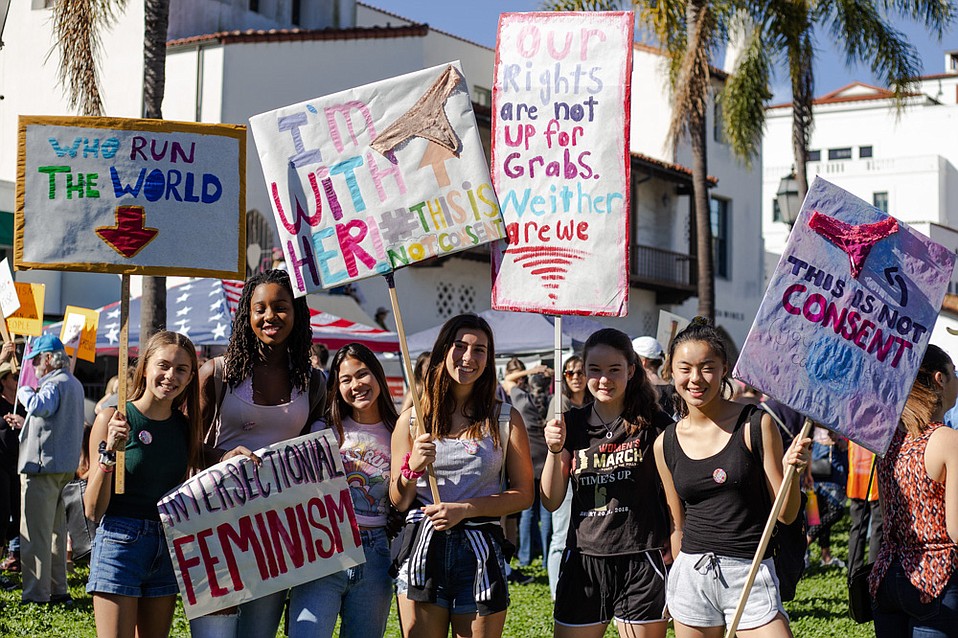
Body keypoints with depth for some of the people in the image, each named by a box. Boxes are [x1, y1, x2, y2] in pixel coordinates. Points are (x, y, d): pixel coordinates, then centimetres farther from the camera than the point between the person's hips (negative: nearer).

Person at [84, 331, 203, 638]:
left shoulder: (185, 425, 7)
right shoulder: (112, 419, -7)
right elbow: (93, 509, -9)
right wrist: (109, 451, -21)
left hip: (169, 545, 5)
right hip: (120, 542, -5)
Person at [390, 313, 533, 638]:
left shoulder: (506, 419, 6)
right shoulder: (412, 419, 7)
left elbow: (524, 494, 2)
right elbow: (398, 502, 9)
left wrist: (465, 508, -10)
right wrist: (413, 468, -12)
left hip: (481, 552, 0)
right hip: (422, 548, 1)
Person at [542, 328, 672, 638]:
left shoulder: (653, 424, -2)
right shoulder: (572, 424, 6)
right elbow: (551, 502, 4)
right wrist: (555, 450, -10)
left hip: (641, 560, -3)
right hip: (583, 560, 3)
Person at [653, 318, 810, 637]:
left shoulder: (757, 425, -4)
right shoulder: (666, 444, 5)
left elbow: (785, 514, -2)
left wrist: (792, 471, -19)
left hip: (751, 576, -3)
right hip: (691, 577, 3)